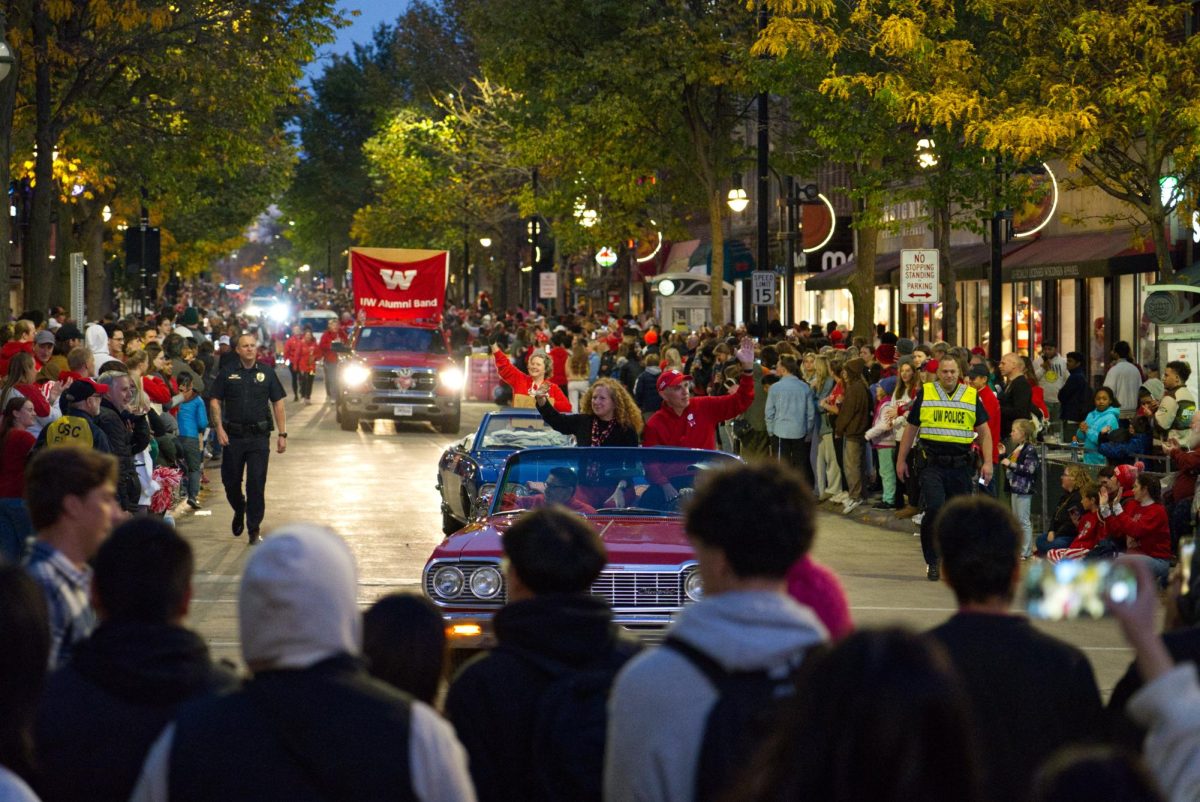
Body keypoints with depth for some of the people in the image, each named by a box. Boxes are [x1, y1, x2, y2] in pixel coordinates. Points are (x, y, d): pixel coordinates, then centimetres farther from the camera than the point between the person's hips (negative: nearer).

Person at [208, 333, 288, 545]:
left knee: (256, 484, -6)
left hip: (259, 437, -1)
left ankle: (254, 529, 1)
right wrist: (219, 428, -7)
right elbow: (215, 401, 6)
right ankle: (239, 510, 38)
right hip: (233, 436, 1)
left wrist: (282, 434, 2)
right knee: (230, 481, 7)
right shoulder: (227, 374, 5)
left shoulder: (266, 374, 6)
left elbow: (278, 404, 8)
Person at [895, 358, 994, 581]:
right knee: (935, 509, -17)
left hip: (960, 465, 2)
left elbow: (984, 431, 10)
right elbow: (911, 429, 12)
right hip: (931, 464, -2)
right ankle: (932, 561, -4)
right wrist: (901, 460, 10)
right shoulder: (925, 394, 6)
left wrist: (987, 462, 0)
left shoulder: (972, 396, 8)